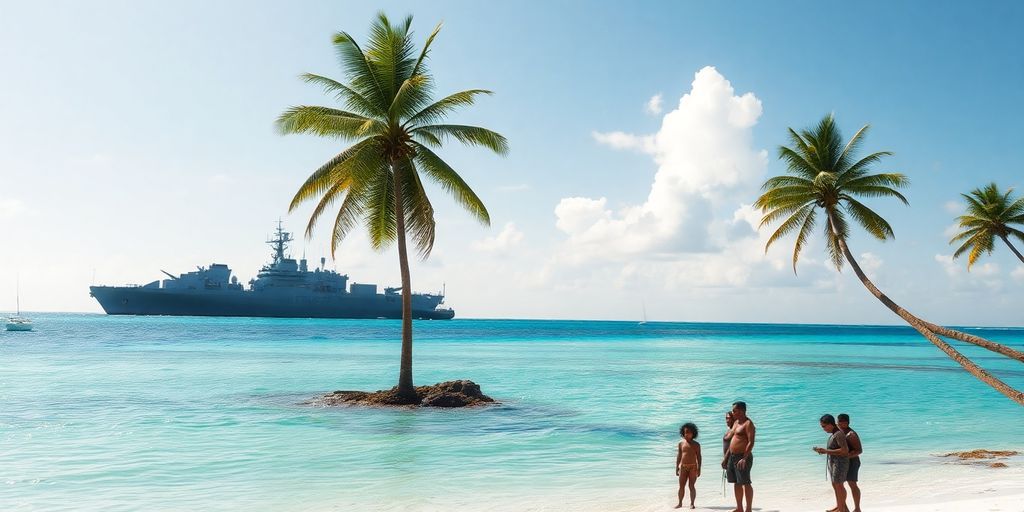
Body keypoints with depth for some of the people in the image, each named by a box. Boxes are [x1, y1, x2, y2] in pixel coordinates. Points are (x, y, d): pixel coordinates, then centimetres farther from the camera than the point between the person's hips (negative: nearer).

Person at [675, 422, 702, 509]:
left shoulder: (696, 444, 1)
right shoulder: (681, 443, 8)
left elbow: (699, 457, 0)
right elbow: (678, 456, 11)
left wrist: (699, 469, -6)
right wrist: (677, 468, 8)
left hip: (693, 467, -3)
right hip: (683, 467, 3)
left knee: (691, 486, -3)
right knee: (681, 486, 2)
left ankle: (692, 503, 3)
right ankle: (680, 503, 10)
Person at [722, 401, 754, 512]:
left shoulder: (748, 424, -10)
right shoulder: (736, 422, 17)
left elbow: (751, 442, -19)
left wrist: (744, 458, -27)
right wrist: (725, 458, 19)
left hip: (742, 457, -9)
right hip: (732, 456, 9)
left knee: (746, 483, -6)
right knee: (737, 483, 12)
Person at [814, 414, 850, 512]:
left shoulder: (839, 434, -20)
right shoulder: (833, 433, 9)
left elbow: (845, 450, -27)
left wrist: (826, 451, -24)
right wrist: (823, 450, 2)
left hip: (840, 462, -9)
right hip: (833, 462, 9)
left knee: (838, 485, -3)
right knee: (835, 484, 15)